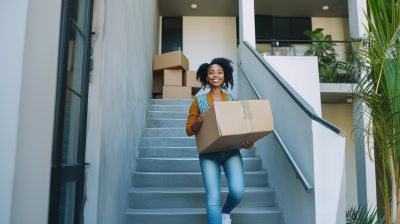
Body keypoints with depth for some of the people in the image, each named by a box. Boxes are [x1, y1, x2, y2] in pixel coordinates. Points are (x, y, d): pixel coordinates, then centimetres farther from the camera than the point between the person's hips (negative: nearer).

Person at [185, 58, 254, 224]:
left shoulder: (231, 100, 10)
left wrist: (247, 142, -6)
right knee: (213, 198, -13)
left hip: (231, 152, 1)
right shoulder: (199, 101, 5)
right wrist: (201, 119, -15)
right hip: (209, 154, -1)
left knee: (237, 190, -16)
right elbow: (189, 130, 4)